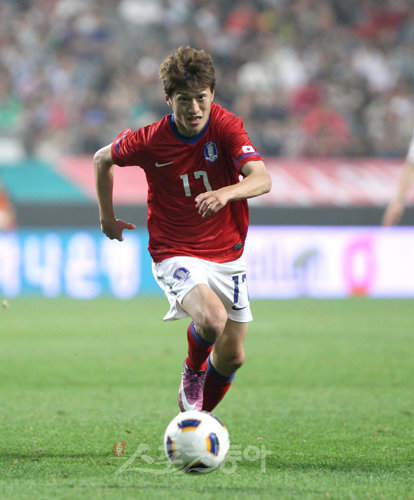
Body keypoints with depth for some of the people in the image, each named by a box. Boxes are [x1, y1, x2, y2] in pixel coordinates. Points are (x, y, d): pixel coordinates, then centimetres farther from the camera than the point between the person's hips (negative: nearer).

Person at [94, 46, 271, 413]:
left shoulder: (226, 126, -14)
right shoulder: (150, 141, -15)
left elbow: (262, 179, -28)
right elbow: (102, 159, 6)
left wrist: (226, 193, -48)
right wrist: (107, 216, 13)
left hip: (227, 255, 3)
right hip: (175, 255, -3)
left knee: (232, 357, 8)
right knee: (212, 319, -31)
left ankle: (198, 417, 36)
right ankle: (192, 372, 3)